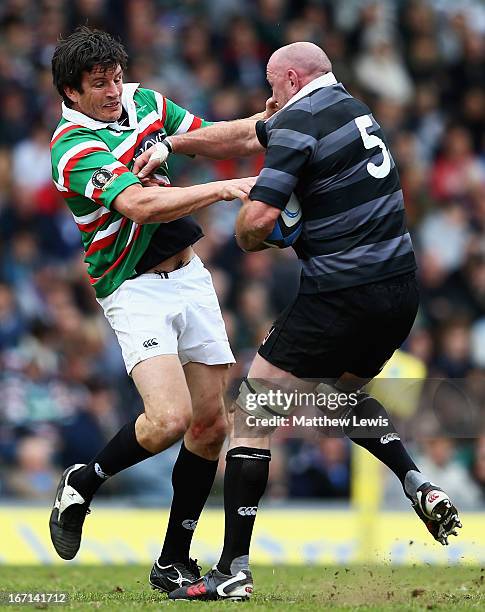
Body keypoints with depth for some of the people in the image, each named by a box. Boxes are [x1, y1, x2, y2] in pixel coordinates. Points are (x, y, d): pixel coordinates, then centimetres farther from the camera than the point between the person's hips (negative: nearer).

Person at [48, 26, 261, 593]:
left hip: (189, 275, 7)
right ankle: (83, 483, 4)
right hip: (134, 288, -7)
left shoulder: (144, 102, 6)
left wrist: (257, 130, 0)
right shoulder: (74, 148, -18)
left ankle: (173, 562, 14)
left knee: (211, 426, 3)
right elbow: (141, 205, -30)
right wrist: (224, 188, -36)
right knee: (170, 418, -24)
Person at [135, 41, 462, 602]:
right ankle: (419, 486, 10)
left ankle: (233, 570, -1)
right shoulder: (351, 108, 17)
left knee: (253, 413, 2)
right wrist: (169, 146, 30)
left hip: (338, 298, -8)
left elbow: (257, 217, -19)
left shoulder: (299, 122, -10)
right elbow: (240, 134, 28)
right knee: (344, 393, 33)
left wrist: (247, 240, 4)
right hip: (400, 292, 8)